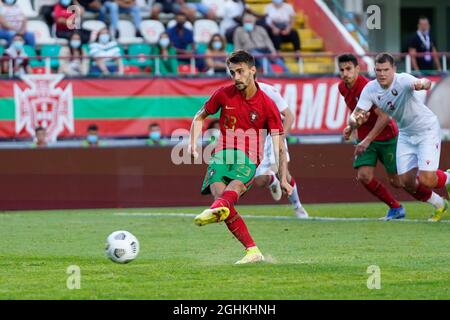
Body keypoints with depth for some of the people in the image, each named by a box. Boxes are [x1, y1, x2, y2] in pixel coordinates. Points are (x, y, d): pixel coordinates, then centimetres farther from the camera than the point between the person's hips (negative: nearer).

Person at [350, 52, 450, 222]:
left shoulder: (402, 80, -29)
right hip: (405, 134, 6)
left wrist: (422, 84, -74)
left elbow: (426, 83, -49)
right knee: (407, 182, -1)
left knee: (426, 180, -18)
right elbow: (355, 115, -16)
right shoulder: (370, 89, -12)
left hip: (427, 130, -6)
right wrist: (355, 120, -41)